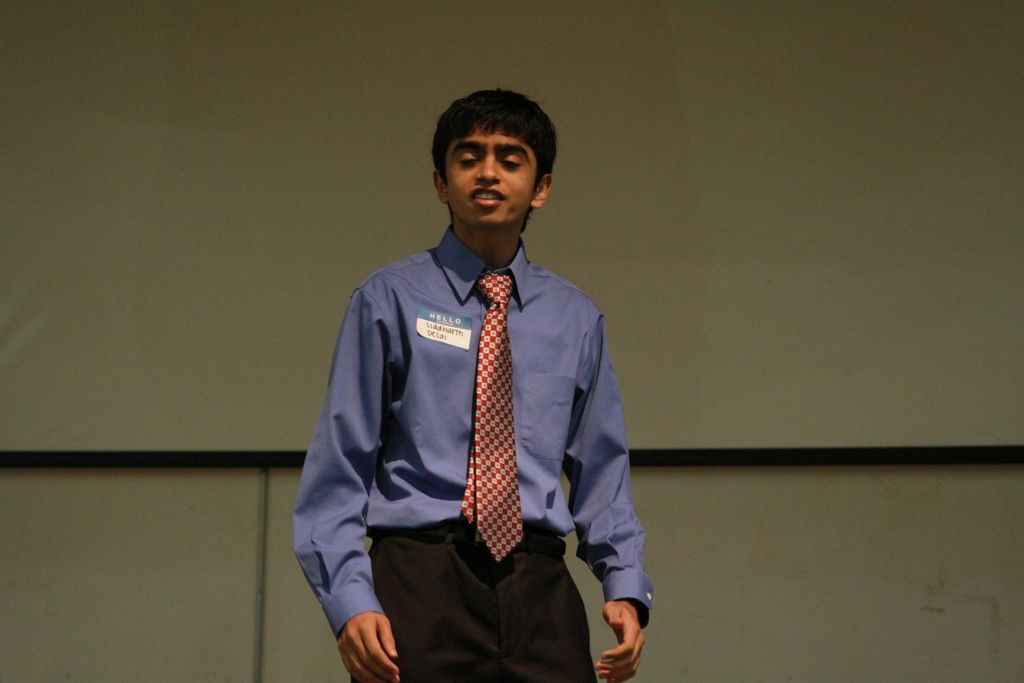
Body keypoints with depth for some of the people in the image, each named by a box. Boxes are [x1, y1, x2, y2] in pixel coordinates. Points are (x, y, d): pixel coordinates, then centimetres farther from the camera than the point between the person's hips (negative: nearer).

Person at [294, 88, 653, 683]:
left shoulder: (576, 318, 15)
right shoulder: (390, 300, 4)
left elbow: (602, 473, 14)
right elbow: (338, 467, 0)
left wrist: (627, 589, -1)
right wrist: (350, 602, -12)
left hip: (541, 591, 3)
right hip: (421, 587, -2)